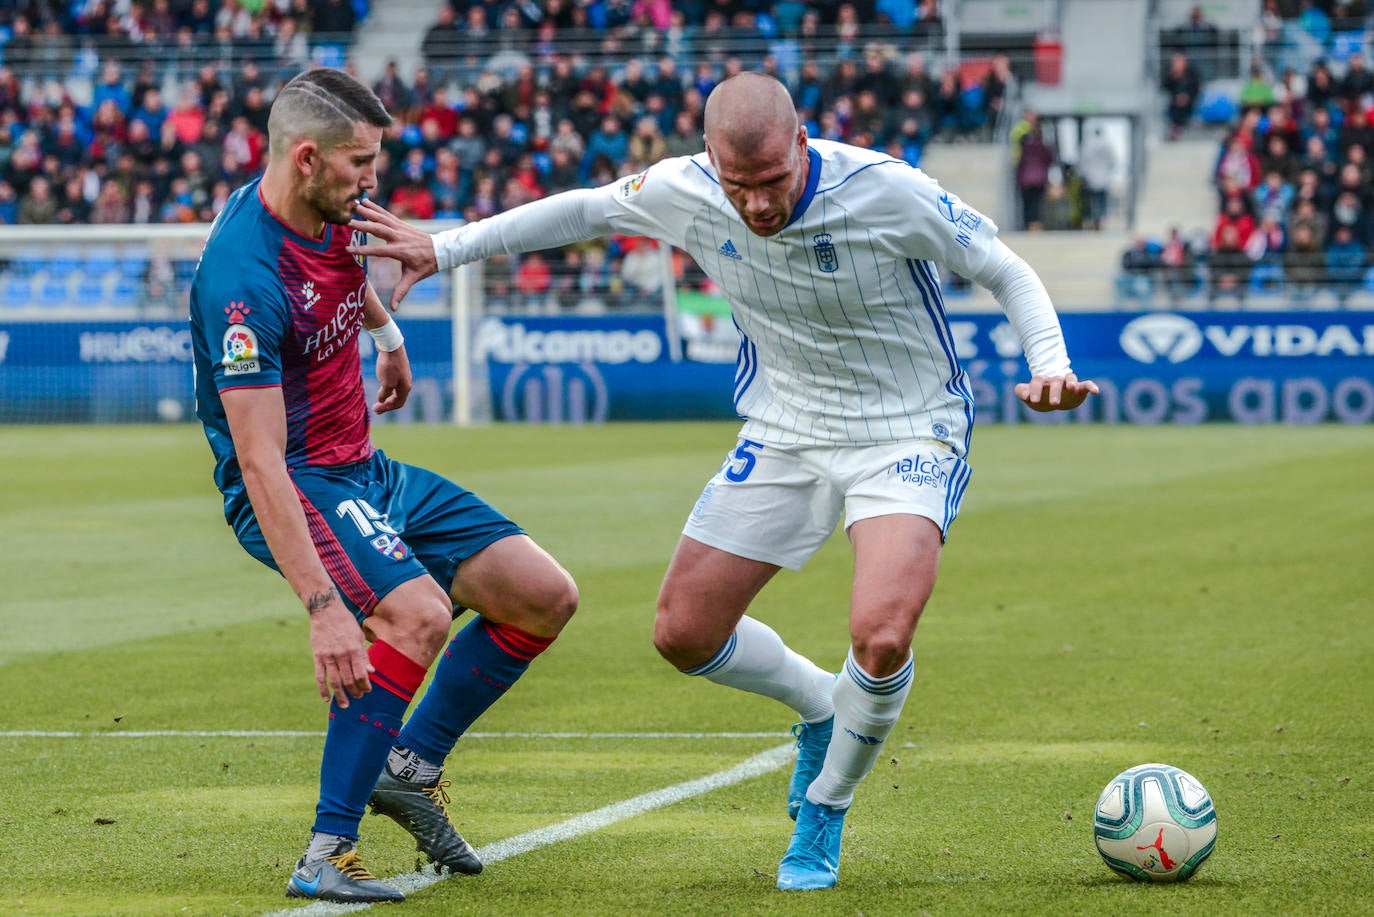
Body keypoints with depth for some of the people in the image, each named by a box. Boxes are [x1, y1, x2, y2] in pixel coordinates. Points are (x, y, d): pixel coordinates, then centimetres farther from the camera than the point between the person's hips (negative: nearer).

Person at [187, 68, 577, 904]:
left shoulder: (333, 209, -1)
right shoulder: (243, 277, -28)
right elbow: (258, 459, -32)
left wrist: (386, 330, 42)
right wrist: (325, 606, -37)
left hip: (365, 470, 9)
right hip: (294, 487, -9)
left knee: (546, 597, 2)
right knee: (418, 615, -33)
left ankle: (412, 766, 17)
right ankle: (326, 856, -23)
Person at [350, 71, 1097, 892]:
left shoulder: (888, 192, -26)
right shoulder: (687, 193, -15)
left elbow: (1006, 271, -13)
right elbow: (583, 211, 6)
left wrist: (1050, 365, -30)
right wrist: (444, 248, 6)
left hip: (908, 437, -5)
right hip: (784, 434, 5)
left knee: (881, 638, -26)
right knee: (684, 633, 2)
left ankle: (825, 808, 4)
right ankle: (820, 709, 33)